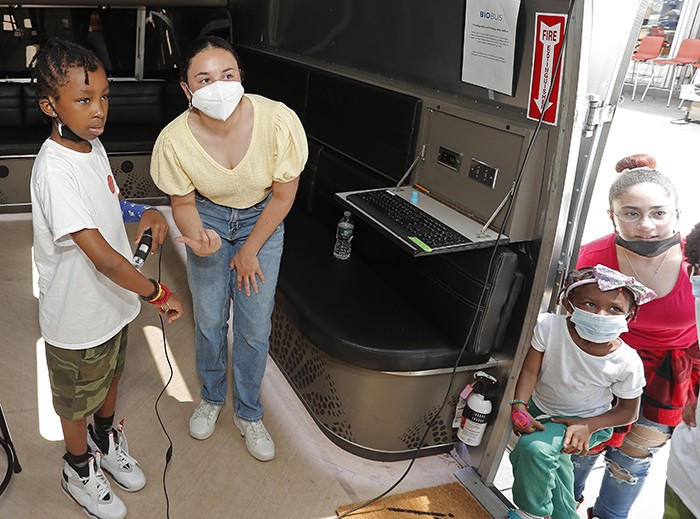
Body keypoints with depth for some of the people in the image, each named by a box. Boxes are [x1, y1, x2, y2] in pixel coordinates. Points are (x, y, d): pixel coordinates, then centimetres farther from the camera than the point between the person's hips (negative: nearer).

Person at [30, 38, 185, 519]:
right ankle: (79, 470, 45)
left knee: (110, 376, 29)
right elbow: (104, 258, -34)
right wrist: (160, 294, -24)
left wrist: (145, 212, -4)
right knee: (78, 398, 18)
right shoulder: (55, 171, -31)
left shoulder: (92, 143, -4)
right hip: (77, 314, -7)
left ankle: (107, 441, 56)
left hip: (113, 299, 8)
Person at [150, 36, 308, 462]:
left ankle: (248, 413, 28)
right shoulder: (175, 140, -27)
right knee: (209, 320, 10)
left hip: (262, 218, 0)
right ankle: (212, 398, 39)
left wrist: (249, 250, -8)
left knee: (255, 326, 4)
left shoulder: (279, 121, -32)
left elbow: (284, 194, -16)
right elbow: (183, 203, -9)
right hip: (209, 216, 1)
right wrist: (197, 238, -32)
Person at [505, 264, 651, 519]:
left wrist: (588, 426, -22)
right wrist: (519, 406, -25)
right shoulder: (549, 326, -26)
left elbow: (628, 410, -10)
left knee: (534, 448, -24)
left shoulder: (627, 362, -27)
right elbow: (530, 369, -15)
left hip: (587, 421, -3)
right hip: (540, 410, 3)